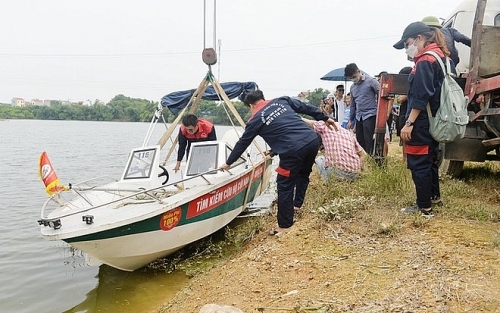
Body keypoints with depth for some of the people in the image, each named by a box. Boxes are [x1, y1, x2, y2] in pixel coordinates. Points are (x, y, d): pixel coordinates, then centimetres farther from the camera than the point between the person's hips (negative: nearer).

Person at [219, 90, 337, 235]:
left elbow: (242, 143, 17)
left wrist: (228, 162, 30)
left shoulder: (256, 120, 8)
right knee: (303, 174, 29)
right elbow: (306, 107, 22)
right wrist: (325, 118, 33)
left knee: (285, 186, 6)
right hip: (312, 140, 7)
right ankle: (297, 205, 40)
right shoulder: (282, 101, 19)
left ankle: (284, 226, 13)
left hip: (293, 150, -6)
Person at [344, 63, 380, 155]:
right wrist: (351, 120, 19)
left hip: (370, 115, -6)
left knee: (368, 141, -10)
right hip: (359, 117, 7)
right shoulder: (352, 87, 14)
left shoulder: (371, 81, -5)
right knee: (359, 141, 8)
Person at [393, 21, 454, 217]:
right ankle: (434, 196, 35)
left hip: (421, 123, -10)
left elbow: (421, 97, -22)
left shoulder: (424, 61, -15)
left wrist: (409, 123, -22)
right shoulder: (441, 56, 15)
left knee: (418, 164, -4)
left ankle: (424, 207, 3)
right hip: (433, 121, 10)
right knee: (430, 159, 21)